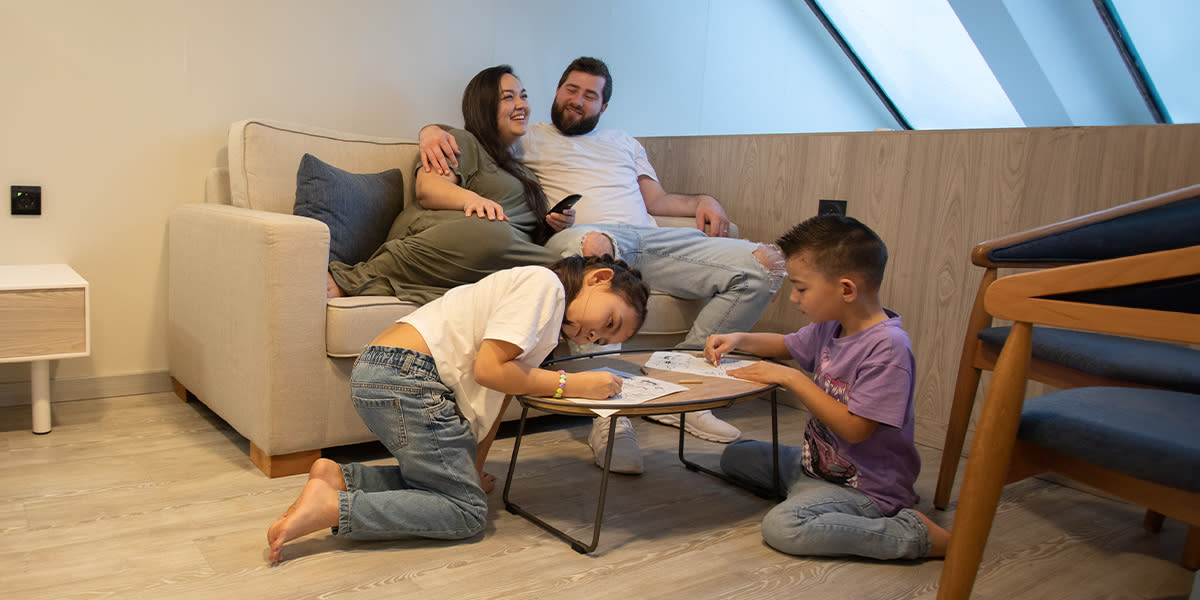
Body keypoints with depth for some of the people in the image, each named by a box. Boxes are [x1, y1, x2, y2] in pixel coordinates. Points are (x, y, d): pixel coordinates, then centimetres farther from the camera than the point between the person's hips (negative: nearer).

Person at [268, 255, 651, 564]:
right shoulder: (544, 283, -9)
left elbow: (499, 396, 17)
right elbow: (488, 369, -18)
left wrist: (474, 469, 13)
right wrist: (571, 384, -10)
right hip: (404, 377, -10)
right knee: (467, 511, -4)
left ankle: (339, 478, 9)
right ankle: (331, 508, -10)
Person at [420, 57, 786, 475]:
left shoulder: (624, 143, 38)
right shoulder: (529, 140, 25)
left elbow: (656, 200, 31)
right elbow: (466, 139, 16)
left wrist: (701, 201, 11)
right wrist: (432, 131, -8)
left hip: (648, 238, 5)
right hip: (580, 235, -5)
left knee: (764, 265, -12)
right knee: (593, 243, -46)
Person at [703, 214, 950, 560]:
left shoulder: (887, 347, -26)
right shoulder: (830, 327, 0)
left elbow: (854, 428, -29)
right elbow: (786, 345, 21)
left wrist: (792, 378, -24)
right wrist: (738, 339, 3)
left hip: (865, 485, -9)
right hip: (818, 462, 9)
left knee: (781, 527, -31)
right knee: (735, 457, 17)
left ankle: (912, 533, -15)